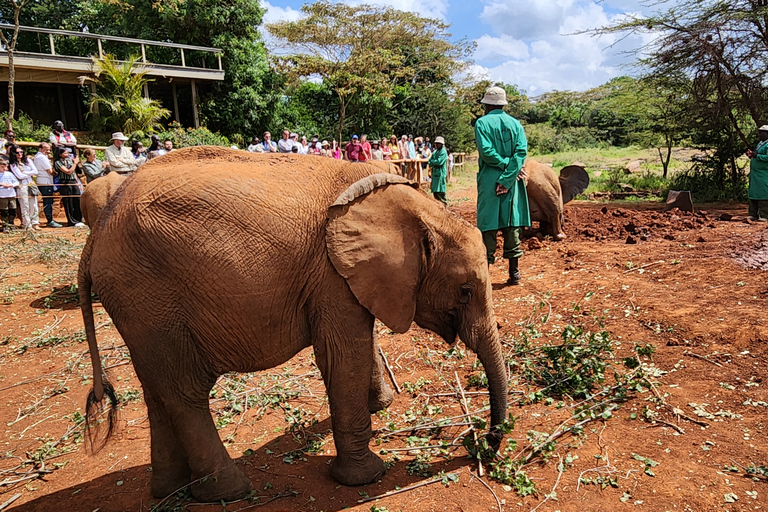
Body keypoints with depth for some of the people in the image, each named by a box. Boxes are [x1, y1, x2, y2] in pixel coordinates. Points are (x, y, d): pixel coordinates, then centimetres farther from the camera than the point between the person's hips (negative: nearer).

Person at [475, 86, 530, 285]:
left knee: (488, 225, 1)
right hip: (512, 180, 4)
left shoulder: (482, 123, -2)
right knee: (512, 225, 8)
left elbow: (486, 151, -15)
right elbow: (522, 151, -5)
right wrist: (507, 177, -11)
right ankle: (514, 272, 13)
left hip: (489, 179, -3)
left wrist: (504, 163, -4)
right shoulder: (515, 123, 8)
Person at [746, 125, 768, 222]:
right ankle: (753, 215, 16)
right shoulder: (760, 144, 20)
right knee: (753, 193, 11)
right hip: (754, 173, 10)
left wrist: (757, 156, -19)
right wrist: (751, 155, 11)